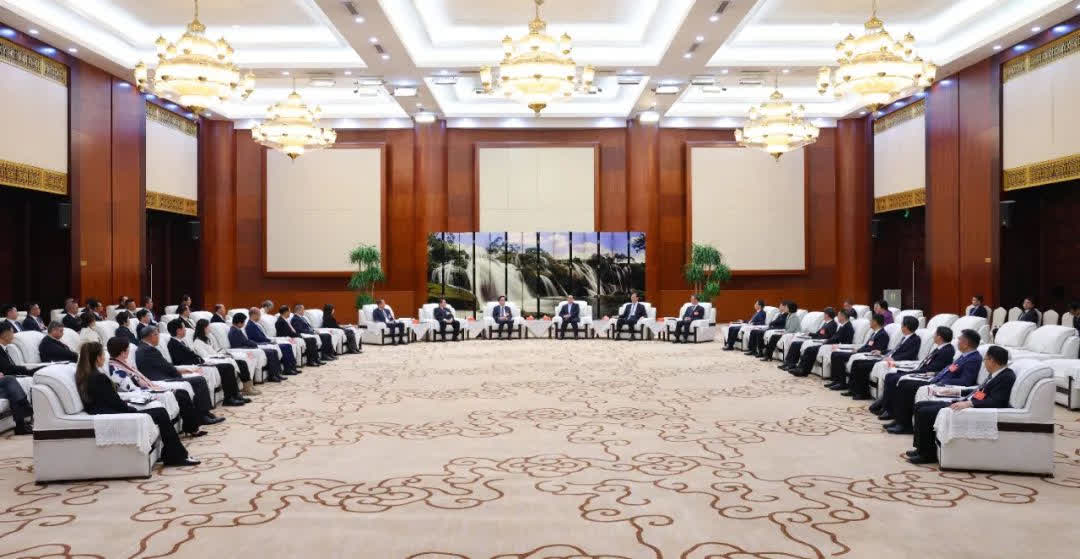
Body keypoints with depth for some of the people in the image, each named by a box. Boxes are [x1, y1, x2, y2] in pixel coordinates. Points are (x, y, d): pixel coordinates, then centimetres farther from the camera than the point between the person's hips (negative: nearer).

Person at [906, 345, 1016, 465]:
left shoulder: (1007, 376, -14)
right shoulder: (996, 374, 15)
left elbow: (996, 402, -25)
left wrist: (969, 403, -33)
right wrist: (958, 391, 29)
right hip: (964, 403, 11)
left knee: (925, 412, -18)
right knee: (920, 406, 8)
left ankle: (928, 454, -5)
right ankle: (922, 448, 12)